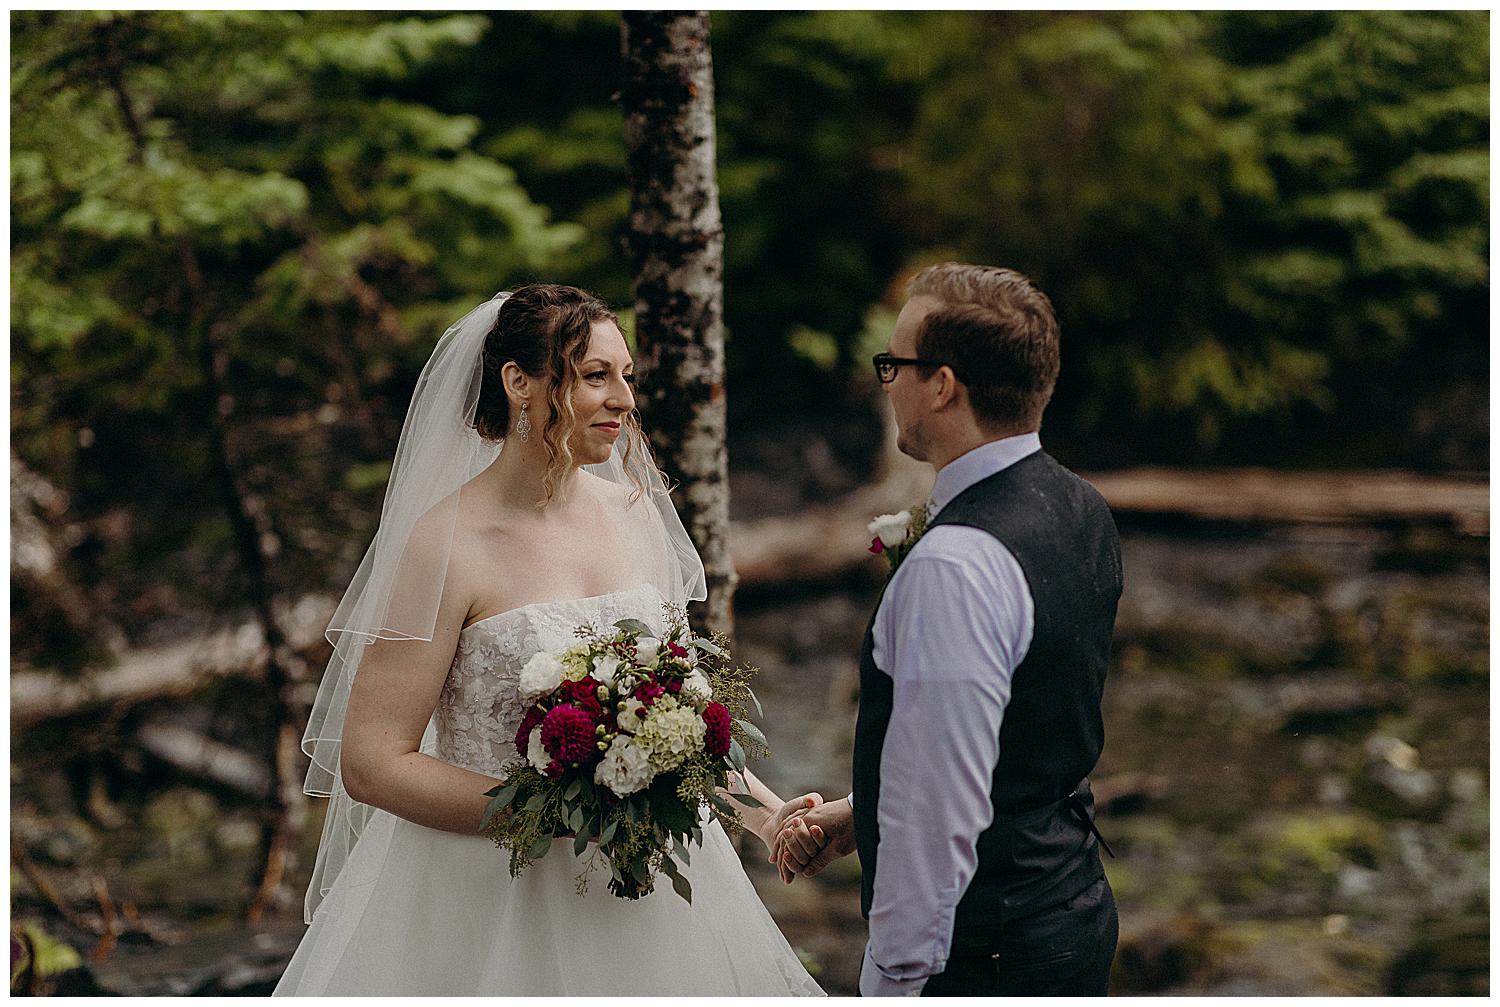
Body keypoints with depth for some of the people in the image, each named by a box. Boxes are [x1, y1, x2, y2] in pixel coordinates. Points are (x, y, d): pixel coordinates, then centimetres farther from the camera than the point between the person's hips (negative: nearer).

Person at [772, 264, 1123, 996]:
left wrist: (890, 982, -18)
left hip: (981, 959, -9)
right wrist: (860, 812, 12)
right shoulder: (1081, 513, 5)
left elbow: (940, 819, -25)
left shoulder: (953, 568, -24)